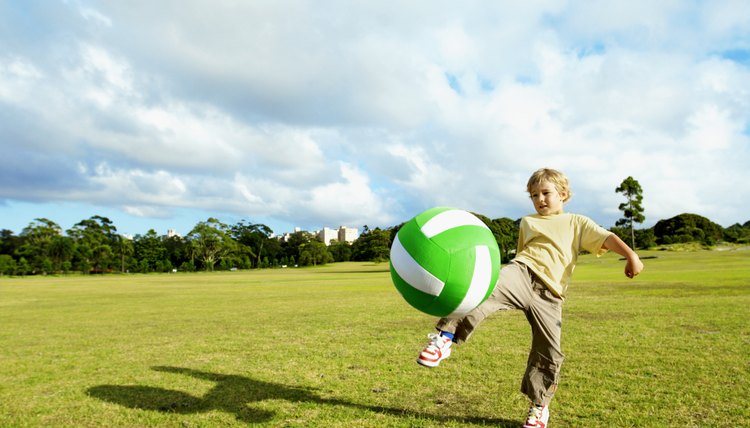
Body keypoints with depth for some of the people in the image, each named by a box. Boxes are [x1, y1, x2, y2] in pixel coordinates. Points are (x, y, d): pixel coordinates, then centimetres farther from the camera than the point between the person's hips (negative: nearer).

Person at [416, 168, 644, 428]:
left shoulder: (577, 223, 17)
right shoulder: (528, 222, 26)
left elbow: (607, 238, 4)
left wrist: (631, 255, -12)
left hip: (549, 294, 0)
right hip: (521, 273, 0)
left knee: (548, 354, 2)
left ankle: (539, 405, 24)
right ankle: (446, 337, -39)